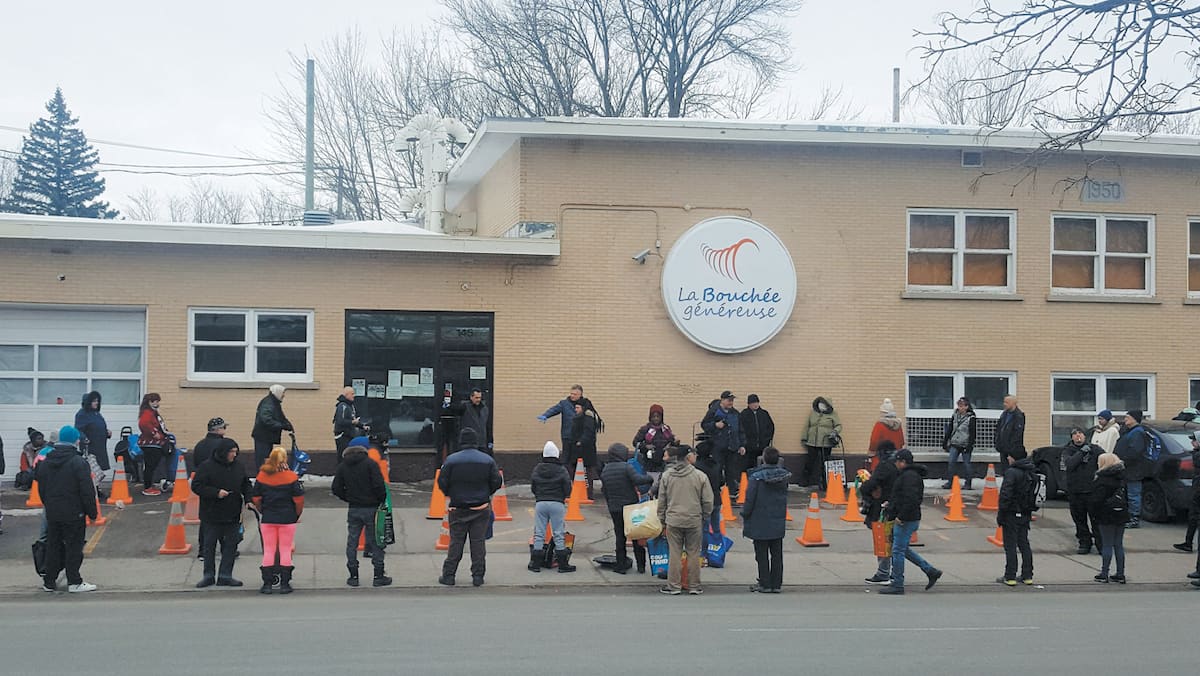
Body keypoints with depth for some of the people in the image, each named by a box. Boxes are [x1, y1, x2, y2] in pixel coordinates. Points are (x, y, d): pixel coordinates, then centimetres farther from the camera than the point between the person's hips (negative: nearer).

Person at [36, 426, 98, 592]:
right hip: (73, 513, -6)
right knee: (74, 546, 0)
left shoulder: (46, 462, 7)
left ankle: (49, 581, 16)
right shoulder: (78, 462, -14)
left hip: (52, 513, 6)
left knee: (53, 546, 13)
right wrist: (92, 512, -6)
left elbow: (41, 488, 15)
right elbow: (87, 491, -14)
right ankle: (74, 582, 2)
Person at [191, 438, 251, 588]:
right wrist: (216, 492, -22)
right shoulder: (206, 467, -10)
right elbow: (196, 486, -12)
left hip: (233, 515, 4)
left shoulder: (238, 467, 5)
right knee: (209, 546, 6)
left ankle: (225, 576, 14)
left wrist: (248, 500, -2)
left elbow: (246, 485, 15)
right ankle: (209, 576, 18)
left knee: (231, 545, 5)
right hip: (212, 515, -4)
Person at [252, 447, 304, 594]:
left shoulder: (261, 476, -2)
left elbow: (256, 499, 2)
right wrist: (297, 514, 7)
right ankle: (284, 584, 5)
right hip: (287, 519, -2)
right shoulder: (291, 477, -9)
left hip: (267, 519, 2)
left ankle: (267, 584, 8)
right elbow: (299, 499, -8)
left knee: (268, 551, 9)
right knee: (285, 551, 6)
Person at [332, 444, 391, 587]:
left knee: (352, 541, 10)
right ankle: (379, 576, 5)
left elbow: (336, 489, 3)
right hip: (371, 508, -3)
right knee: (375, 540, 4)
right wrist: (382, 501, -1)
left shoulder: (342, 466, 5)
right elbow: (379, 485, -15)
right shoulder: (370, 463, -6)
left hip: (353, 509, 3)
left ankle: (353, 576, 10)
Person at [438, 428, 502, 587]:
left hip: (458, 509, -1)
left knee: (456, 542, 7)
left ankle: (448, 575, 8)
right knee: (478, 542, 7)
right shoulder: (487, 460, -3)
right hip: (481, 508, 1)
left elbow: (442, 483, -5)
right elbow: (496, 482, -1)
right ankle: (478, 576, 7)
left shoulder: (451, 460, -7)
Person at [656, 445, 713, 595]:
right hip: (694, 521, -1)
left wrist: (662, 518, 15)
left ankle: (674, 586, 10)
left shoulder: (666, 476, -1)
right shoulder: (700, 476, -8)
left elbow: (661, 500, 5)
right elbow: (708, 501, -4)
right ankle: (694, 586, 14)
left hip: (673, 521, 1)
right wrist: (705, 515, 13)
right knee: (694, 553, 8)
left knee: (675, 553, 6)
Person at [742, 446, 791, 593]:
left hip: (760, 522, -4)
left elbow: (750, 499, -13)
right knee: (777, 554, 11)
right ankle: (777, 584, 15)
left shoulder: (756, 477, -16)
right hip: (778, 523, 4)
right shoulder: (784, 476, -1)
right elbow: (785, 497, 9)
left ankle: (765, 584, 9)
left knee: (762, 555, 6)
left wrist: (744, 516, -2)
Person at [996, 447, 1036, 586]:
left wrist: (1000, 514, -14)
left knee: (1010, 545, -2)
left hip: (1012, 514, -8)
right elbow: (1034, 493, 14)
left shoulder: (1012, 472, -18)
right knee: (1024, 544, 15)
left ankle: (1010, 577, -1)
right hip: (1026, 514, 8)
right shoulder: (1031, 471, 7)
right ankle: (1027, 576, 17)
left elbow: (1005, 495, -20)